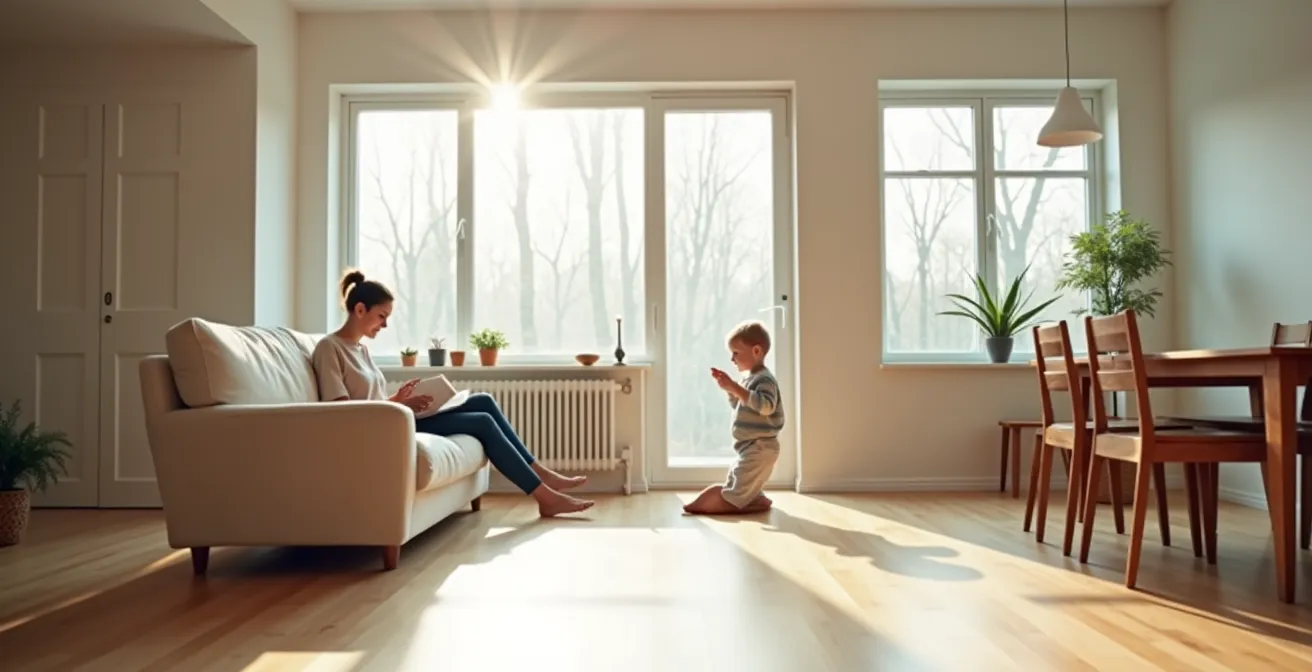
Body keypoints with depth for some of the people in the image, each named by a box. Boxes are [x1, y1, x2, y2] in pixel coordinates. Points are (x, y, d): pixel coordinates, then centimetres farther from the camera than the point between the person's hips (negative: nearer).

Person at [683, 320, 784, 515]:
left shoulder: (764, 379, -18)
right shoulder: (749, 377, 11)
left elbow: (765, 406, -35)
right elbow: (739, 405, 23)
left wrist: (735, 388, -34)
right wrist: (729, 386, 7)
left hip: (759, 448, -10)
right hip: (750, 448, 10)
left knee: (734, 497, -11)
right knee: (733, 487, 19)